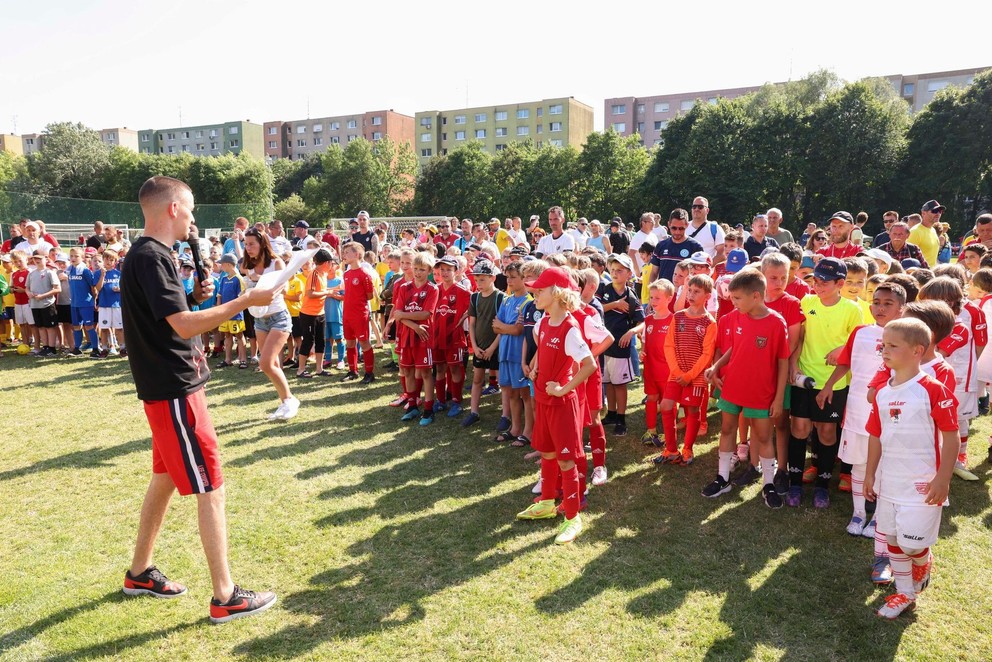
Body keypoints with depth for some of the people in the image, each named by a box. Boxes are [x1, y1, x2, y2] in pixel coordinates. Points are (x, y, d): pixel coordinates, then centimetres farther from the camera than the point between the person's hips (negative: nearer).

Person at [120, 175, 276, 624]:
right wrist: (246, 301, -22)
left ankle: (139, 573, 35)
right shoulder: (151, 257, -18)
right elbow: (184, 326, -26)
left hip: (168, 386, 10)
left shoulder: (145, 254, 14)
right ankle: (226, 598, 3)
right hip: (175, 390, -10)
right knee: (210, 488, -5)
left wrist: (194, 296, 7)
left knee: (165, 478, 20)